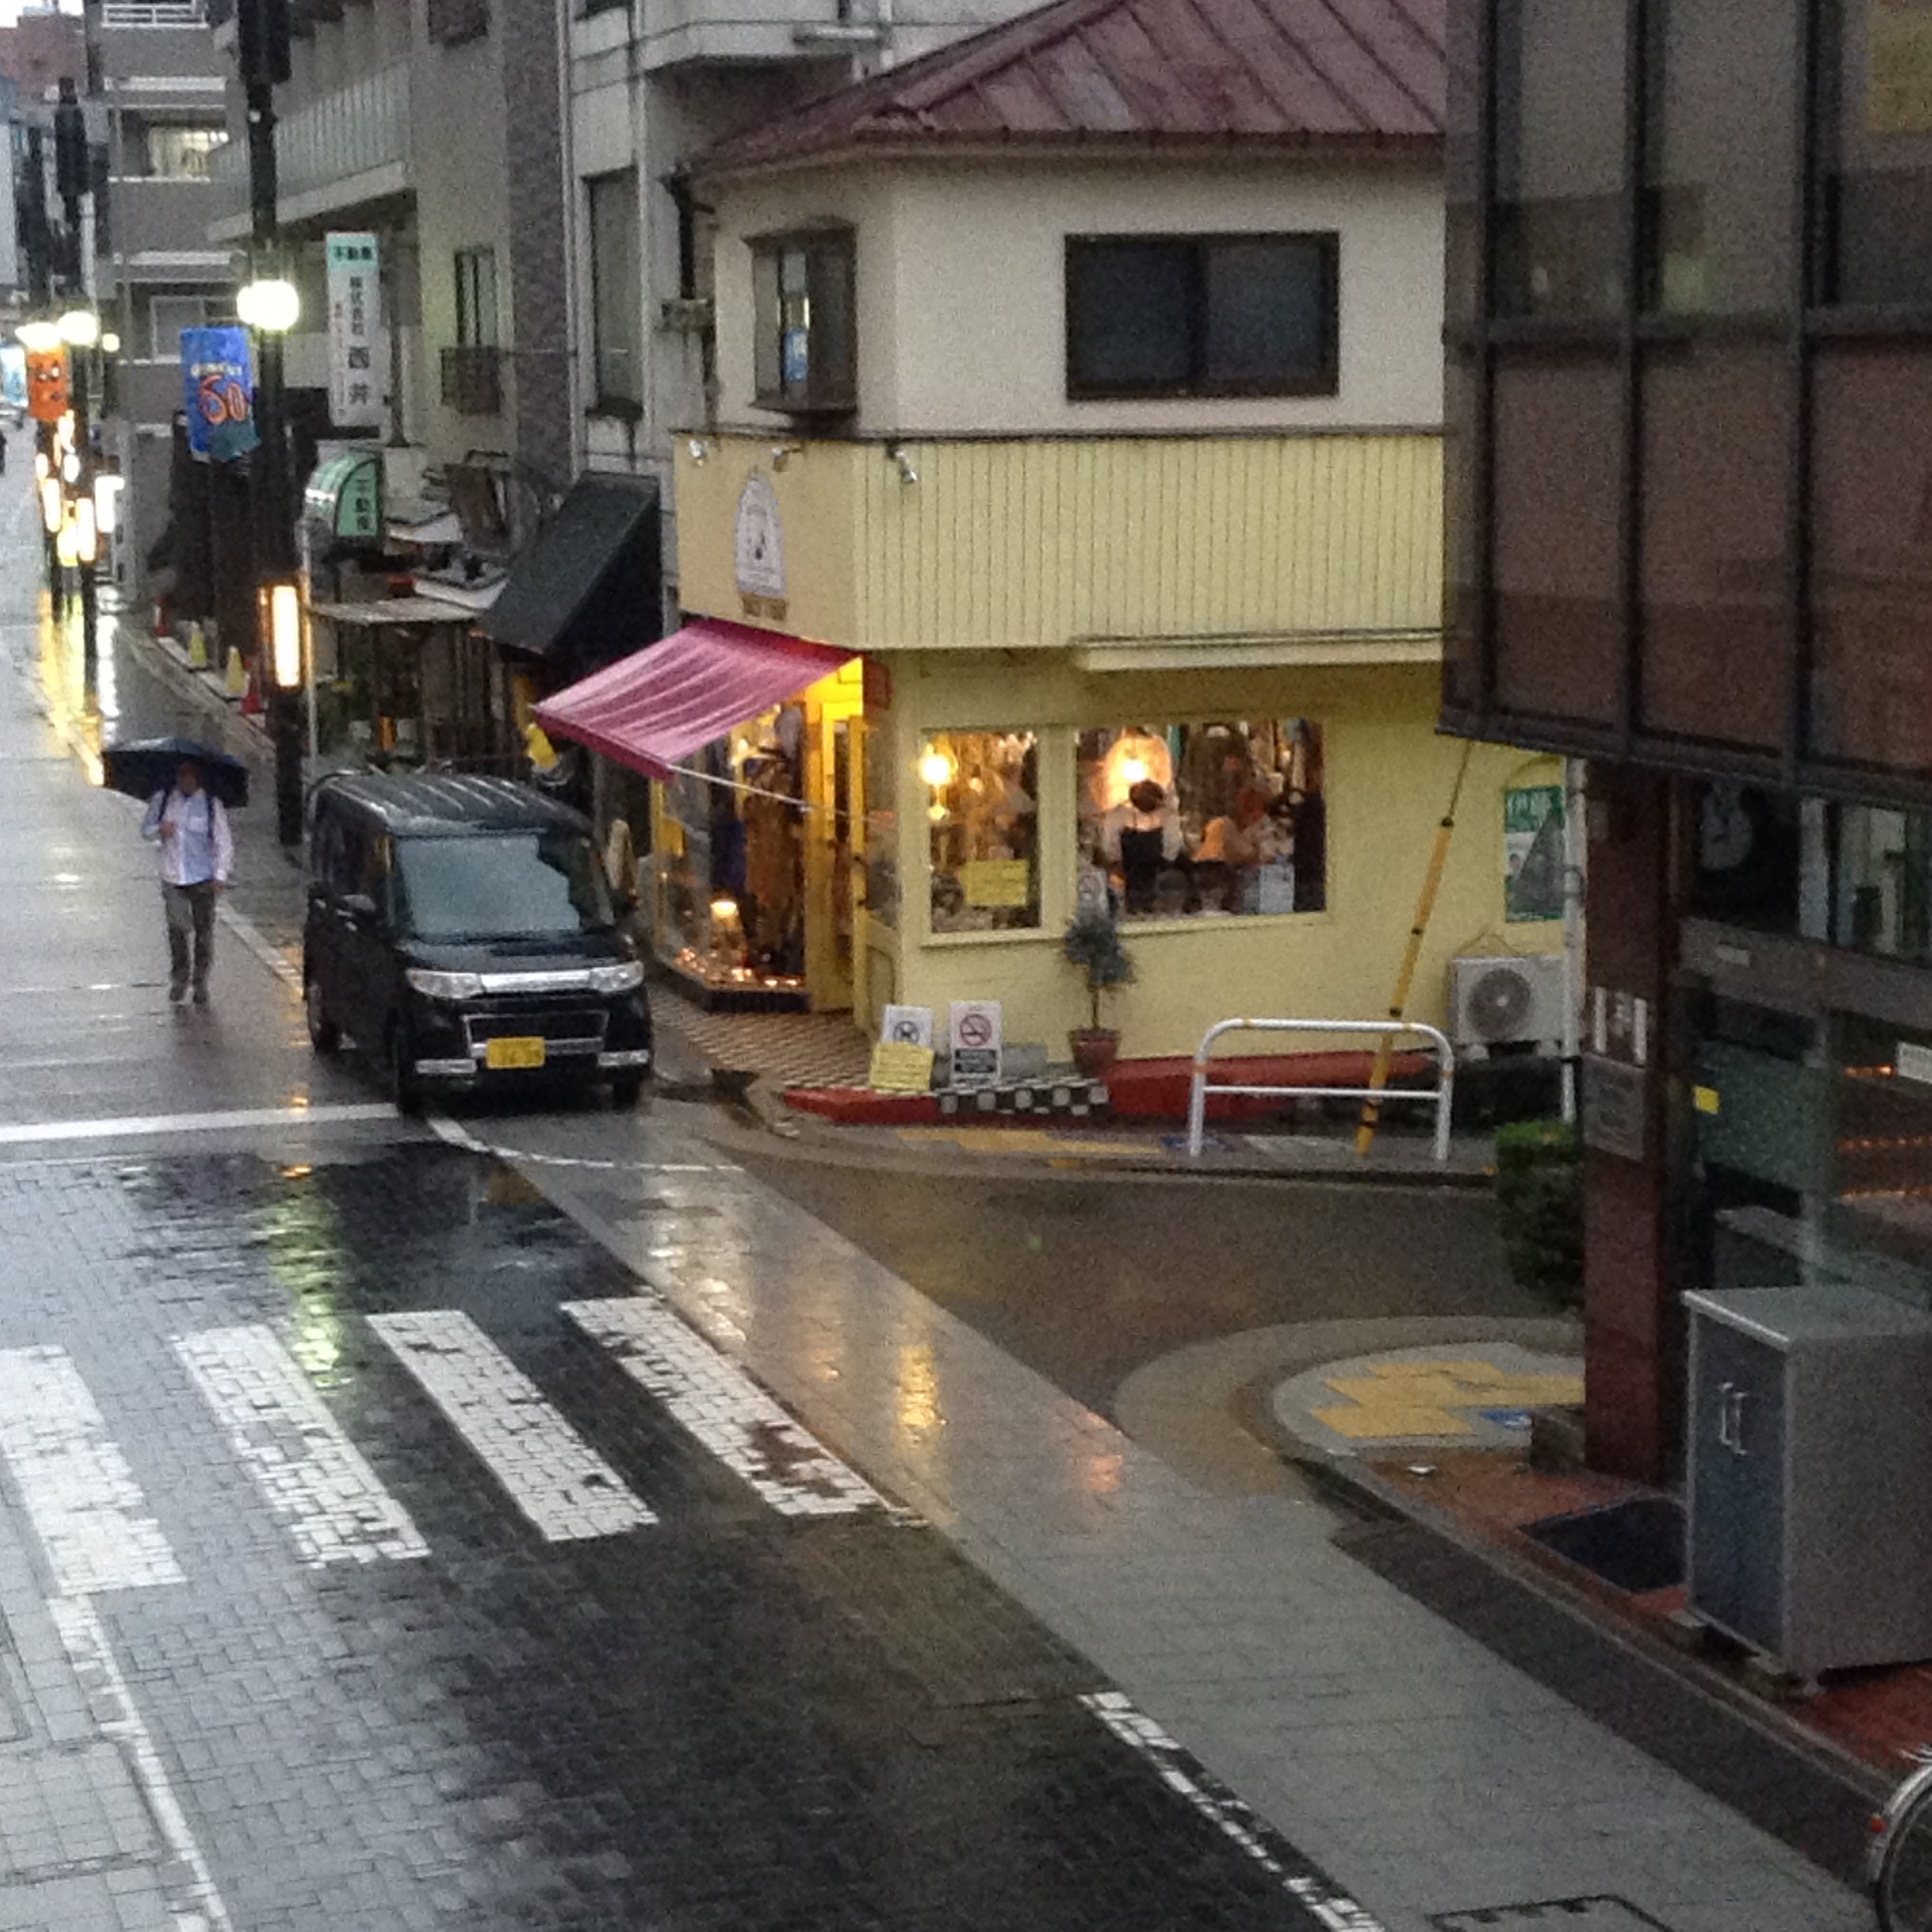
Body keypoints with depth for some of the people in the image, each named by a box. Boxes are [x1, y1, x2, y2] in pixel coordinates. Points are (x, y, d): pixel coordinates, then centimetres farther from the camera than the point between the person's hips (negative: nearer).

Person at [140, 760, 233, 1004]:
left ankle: (200, 984, 15)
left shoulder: (212, 804, -5)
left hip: (202, 879, -1)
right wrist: (158, 829, -13)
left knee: (204, 931, 4)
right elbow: (145, 829, 11)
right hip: (172, 878, 1)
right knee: (176, 929, 1)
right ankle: (178, 979, 17)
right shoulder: (162, 800, 2)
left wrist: (220, 874, -10)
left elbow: (224, 841, -2)